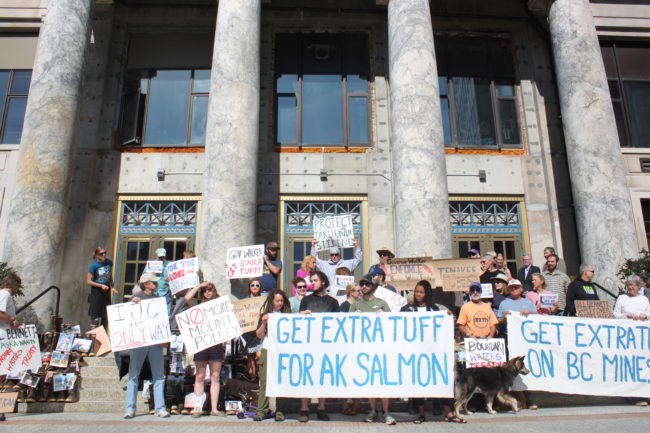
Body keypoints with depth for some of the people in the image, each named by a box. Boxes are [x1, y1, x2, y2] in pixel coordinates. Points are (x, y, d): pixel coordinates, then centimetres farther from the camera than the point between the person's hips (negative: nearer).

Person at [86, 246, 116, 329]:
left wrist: (112, 287, 10)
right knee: (95, 315, -1)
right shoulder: (94, 265, -12)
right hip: (96, 290, -4)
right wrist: (101, 286, -16)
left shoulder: (109, 262, 0)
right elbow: (88, 281, -10)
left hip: (106, 289, 4)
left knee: (106, 314, 7)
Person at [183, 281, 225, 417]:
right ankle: (198, 407, 8)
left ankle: (214, 408, 7)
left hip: (216, 343, 1)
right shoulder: (198, 304, 9)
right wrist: (200, 285, -1)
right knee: (200, 376, 3)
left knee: (215, 377, 3)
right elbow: (187, 298, -11)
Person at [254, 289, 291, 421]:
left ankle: (279, 411, 5)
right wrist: (263, 323, -7)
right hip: (267, 351, 0)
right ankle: (261, 410, 3)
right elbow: (259, 335, 9)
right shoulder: (265, 315, 11)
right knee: (264, 381, -2)